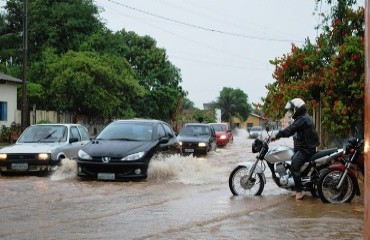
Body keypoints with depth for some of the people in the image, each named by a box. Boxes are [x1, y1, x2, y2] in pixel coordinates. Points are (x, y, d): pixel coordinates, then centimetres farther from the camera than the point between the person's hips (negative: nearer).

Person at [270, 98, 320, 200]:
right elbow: (291, 130, 21)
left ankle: (299, 191, -27)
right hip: (305, 147, 11)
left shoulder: (302, 119, -17)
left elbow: (290, 130, -25)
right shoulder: (304, 118, 18)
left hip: (306, 149, -11)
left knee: (294, 166, -25)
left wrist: (277, 136, -20)